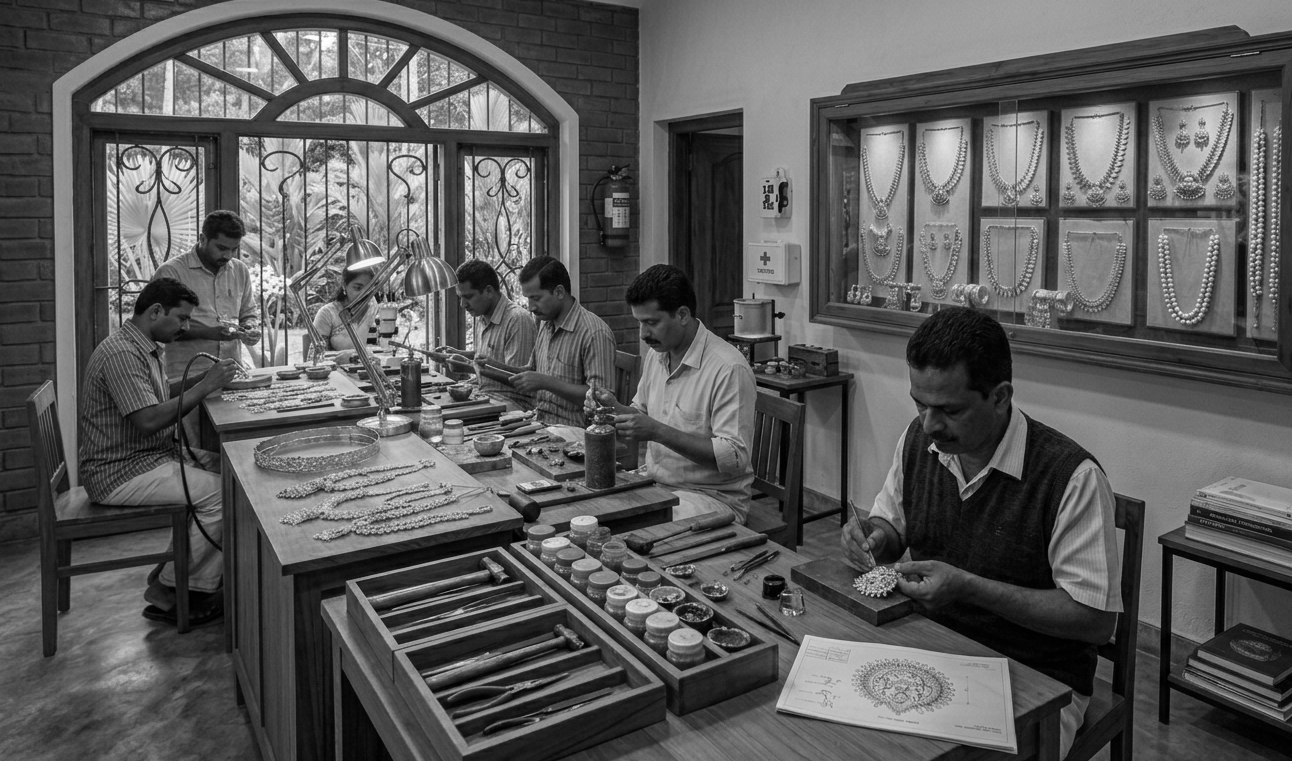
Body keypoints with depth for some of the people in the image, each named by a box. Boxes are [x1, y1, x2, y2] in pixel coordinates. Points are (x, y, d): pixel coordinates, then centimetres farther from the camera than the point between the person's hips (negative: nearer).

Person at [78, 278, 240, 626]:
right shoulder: (121, 353, -20)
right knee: (220, 493, -21)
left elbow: (157, 395, 20)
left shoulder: (144, 348, 14)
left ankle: (203, 587, -1)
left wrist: (201, 377, 5)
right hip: (119, 474, -10)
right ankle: (168, 593, -5)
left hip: (152, 455, 10)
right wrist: (204, 388, -21)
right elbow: (148, 420, -27)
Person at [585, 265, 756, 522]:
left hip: (713, 497, -7)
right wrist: (615, 409, -1)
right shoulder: (658, 355, 8)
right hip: (655, 486, 7)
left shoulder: (729, 369, -19)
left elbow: (734, 457, -23)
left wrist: (657, 431, -28)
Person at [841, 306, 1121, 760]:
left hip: (1036, 681, -4)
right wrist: (874, 538, -9)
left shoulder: (1072, 477, -20)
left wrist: (969, 588, -23)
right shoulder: (919, 438, -1)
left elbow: (1097, 619, -17)